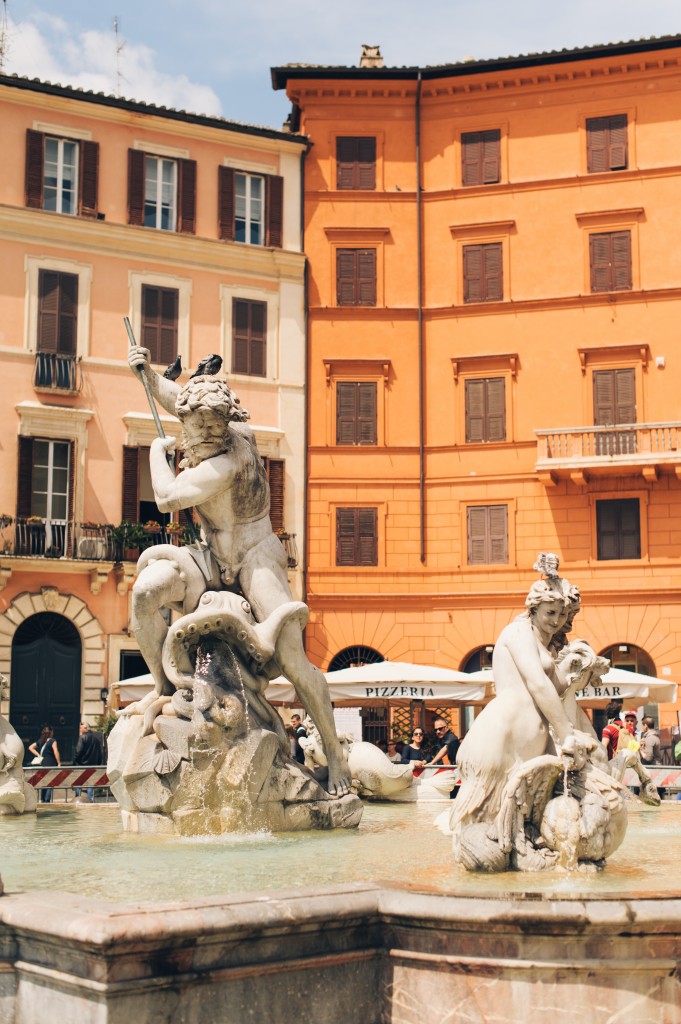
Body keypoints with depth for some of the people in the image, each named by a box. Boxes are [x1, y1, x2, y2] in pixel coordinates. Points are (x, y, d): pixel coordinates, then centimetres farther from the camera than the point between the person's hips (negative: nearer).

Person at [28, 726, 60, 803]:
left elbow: (31, 747, 16)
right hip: (51, 764, -6)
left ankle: (42, 800, 15)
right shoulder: (52, 741, -7)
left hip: (42, 764, 6)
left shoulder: (40, 741, 12)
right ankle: (47, 800, -11)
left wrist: (38, 755, 12)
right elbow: (56, 752, -17)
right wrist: (59, 763, -13)